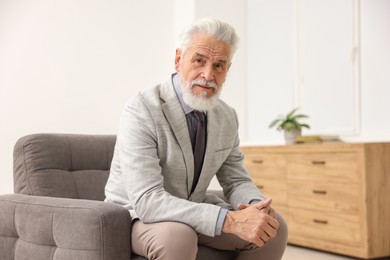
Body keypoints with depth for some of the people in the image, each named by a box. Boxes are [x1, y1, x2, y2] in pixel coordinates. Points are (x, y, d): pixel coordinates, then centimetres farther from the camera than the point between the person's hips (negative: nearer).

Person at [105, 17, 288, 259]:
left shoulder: (227, 117, -3)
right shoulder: (141, 111, -25)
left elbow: (237, 181, 4)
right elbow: (147, 201, -34)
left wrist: (257, 205, -22)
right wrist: (229, 220, -41)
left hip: (194, 211, 6)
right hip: (139, 215, -6)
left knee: (274, 227, -10)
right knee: (177, 235, -38)